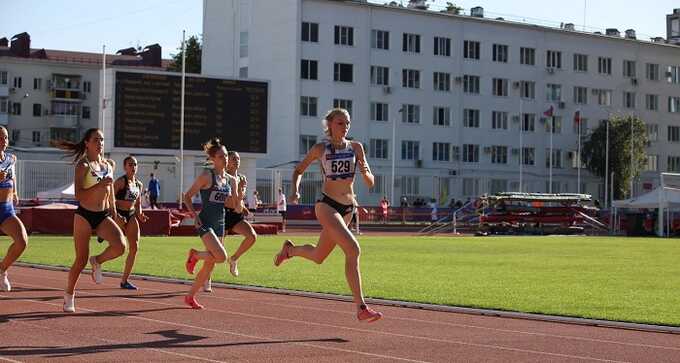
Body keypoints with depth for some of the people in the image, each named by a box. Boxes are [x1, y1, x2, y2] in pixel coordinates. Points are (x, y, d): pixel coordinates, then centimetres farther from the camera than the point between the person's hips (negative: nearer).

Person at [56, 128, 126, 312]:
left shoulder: (109, 164, 8)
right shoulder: (83, 166, -9)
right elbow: (78, 195, -17)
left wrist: (114, 212, 25)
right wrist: (99, 185, -25)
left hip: (103, 216, 4)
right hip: (84, 216, -4)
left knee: (120, 245, -21)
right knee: (81, 260, -1)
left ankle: (97, 261, 9)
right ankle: (69, 295, 19)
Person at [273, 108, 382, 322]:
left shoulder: (356, 148, 3)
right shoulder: (320, 149, -4)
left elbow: (370, 183, 2)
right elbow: (299, 170, 11)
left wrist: (365, 172, -19)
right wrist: (295, 190, -6)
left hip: (347, 208, 5)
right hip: (327, 205, -5)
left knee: (319, 257, 19)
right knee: (353, 250, -23)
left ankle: (290, 249, 51)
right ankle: (361, 308, -21)